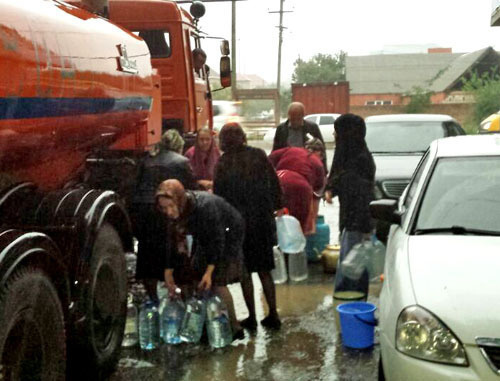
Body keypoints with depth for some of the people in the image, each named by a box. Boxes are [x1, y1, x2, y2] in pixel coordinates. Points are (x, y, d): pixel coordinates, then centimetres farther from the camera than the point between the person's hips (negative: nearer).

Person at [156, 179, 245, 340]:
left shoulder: (205, 206, -36)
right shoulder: (178, 213, -15)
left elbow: (218, 239, -32)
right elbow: (175, 242, -7)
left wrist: (209, 271, -34)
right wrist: (168, 272, -11)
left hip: (227, 235, -7)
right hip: (205, 240, 7)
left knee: (217, 282, -15)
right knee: (197, 280, 3)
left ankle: (235, 328, -5)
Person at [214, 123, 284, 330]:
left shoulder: (223, 163, -8)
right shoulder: (258, 155, -2)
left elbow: (219, 195, -6)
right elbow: (274, 183, 1)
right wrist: (277, 206, 13)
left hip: (239, 222, -3)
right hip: (263, 220, 3)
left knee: (245, 272, 9)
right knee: (264, 270, 14)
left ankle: (252, 317, 11)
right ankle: (273, 315, 16)